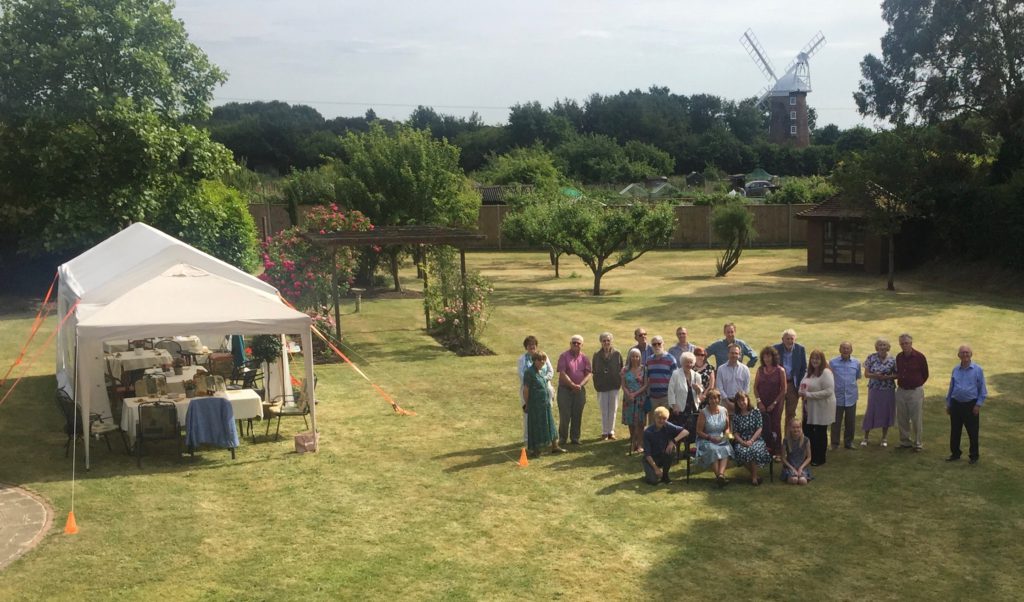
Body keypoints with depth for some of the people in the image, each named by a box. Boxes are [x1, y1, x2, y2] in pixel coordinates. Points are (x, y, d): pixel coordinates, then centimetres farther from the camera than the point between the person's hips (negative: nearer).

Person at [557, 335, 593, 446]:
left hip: (580, 390, 3)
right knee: (564, 416, -2)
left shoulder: (584, 358, 8)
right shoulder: (564, 356, -3)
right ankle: (562, 438, 8)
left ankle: (575, 438, 16)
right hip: (565, 389, -3)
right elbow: (562, 374, -11)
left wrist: (580, 385, -14)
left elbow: (589, 374, 1)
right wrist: (573, 385, -17)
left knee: (577, 416, 6)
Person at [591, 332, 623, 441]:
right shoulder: (597, 355, 2)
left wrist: (619, 382, -4)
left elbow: (622, 368, 4)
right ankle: (604, 432, 11)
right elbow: (593, 370, 5)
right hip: (602, 386, 0)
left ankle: (611, 432, 14)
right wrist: (596, 384, -4)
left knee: (613, 410, 5)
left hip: (614, 386, 0)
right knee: (604, 411, 4)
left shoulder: (617, 354, 0)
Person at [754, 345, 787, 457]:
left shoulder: (780, 370, -5)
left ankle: (777, 452, 10)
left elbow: (783, 390, -4)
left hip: (776, 403, -2)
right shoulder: (760, 370, 4)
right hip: (762, 404, 2)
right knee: (763, 427, 0)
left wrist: (774, 403, -8)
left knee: (775, 426, 1)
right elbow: (755, 387, 6)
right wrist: (759, 402, -4)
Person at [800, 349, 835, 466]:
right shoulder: (810, 373, 10)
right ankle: (811, 456, 27)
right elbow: (803, 386, 23)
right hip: (810, 409, 7)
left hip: (822, 409, -7)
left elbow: (828, 391, -24)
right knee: (809, 432, 12)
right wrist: (802, 392, -3)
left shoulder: (826, 373, -15)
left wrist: (809, 394, -23)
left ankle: (820, 459, 18)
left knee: (820, 434, 5)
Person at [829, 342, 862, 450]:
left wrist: (851, 383, 11)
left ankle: (849, 442, 25)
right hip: (837, 397, -2)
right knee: (836, 422, 4)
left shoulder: (856, 363, 3)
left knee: (850, 422, 11)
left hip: (851, 397, 2)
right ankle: (835, 444, 15)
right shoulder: (833, 362, -5)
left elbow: (858, 376, 17)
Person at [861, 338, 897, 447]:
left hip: (888, 390, 0)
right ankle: (866, 437, 14)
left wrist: (887, 377, -16)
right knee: (870, 412, 2)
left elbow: (897, 375, 2)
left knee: (886, 412, 7)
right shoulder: (871, 358, -2)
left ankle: (884, 437, 22)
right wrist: (875, 375, -20)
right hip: (874, 389, 0)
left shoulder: (892, 360, -2)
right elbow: (866, 374, -1)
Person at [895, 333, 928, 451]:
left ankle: (918, 443, 10)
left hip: (915, 391, -5)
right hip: (901, 391, 5)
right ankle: (905, 441, 21)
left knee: (917, 419, 1)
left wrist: (916, 384, 5)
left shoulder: (919, 357, -9)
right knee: (902, 419, 10)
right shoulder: (899, 357, 5)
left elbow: (925, 375, 1)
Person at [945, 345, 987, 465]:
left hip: (971, 405, -4)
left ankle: (974, 456, 17)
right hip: (956, 404, 4)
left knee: (973, 432, 4)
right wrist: (948, 404, 14)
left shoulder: (977, 370, -5)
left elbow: (982, 389, -2)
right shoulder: (955, 370, 7)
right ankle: (955, 453, 23)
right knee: (954, 431, 10)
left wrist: (978, 404, -8)